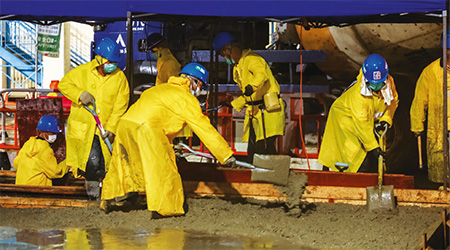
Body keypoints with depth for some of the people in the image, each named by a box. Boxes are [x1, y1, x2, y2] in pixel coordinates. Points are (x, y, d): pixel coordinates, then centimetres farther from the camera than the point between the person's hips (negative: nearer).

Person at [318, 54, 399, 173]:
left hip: (370, 118, 6)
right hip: (346, 117, -6)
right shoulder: (358, 93, -37)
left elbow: (393, 101, 3)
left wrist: (386, 119, -13)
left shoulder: (389, 82, -19)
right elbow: (362, 123, -36)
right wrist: (373, 146, -36)